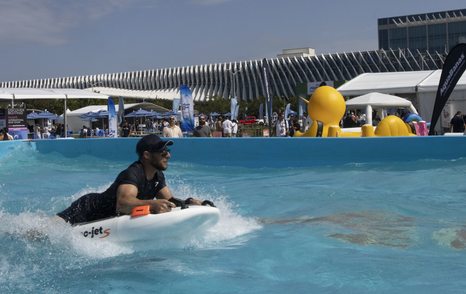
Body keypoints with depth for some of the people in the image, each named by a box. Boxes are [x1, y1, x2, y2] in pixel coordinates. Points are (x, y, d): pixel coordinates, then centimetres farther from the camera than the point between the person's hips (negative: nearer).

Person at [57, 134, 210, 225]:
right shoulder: (132, 174, -30)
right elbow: (122, 203, -46)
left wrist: (187, 202, -21)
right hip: (87, 210, -8)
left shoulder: (158, 176, -3)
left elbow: (169, 200, -1)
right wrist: (151, 204, -62)